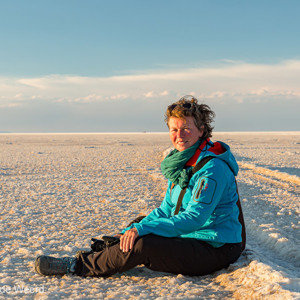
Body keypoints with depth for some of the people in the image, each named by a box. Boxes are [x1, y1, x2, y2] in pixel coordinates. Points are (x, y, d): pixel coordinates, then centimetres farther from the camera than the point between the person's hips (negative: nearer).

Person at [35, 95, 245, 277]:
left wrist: (142, 229, -30)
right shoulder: (183, 163, 9)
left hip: (215, 250, -9)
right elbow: (166, 210, 12)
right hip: (191, 238, 9)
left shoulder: (213, 168, -20)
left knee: (140, 245, -22)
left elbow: (194, 218, -27)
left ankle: (78, 266, -8)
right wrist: (132, 231, -2)